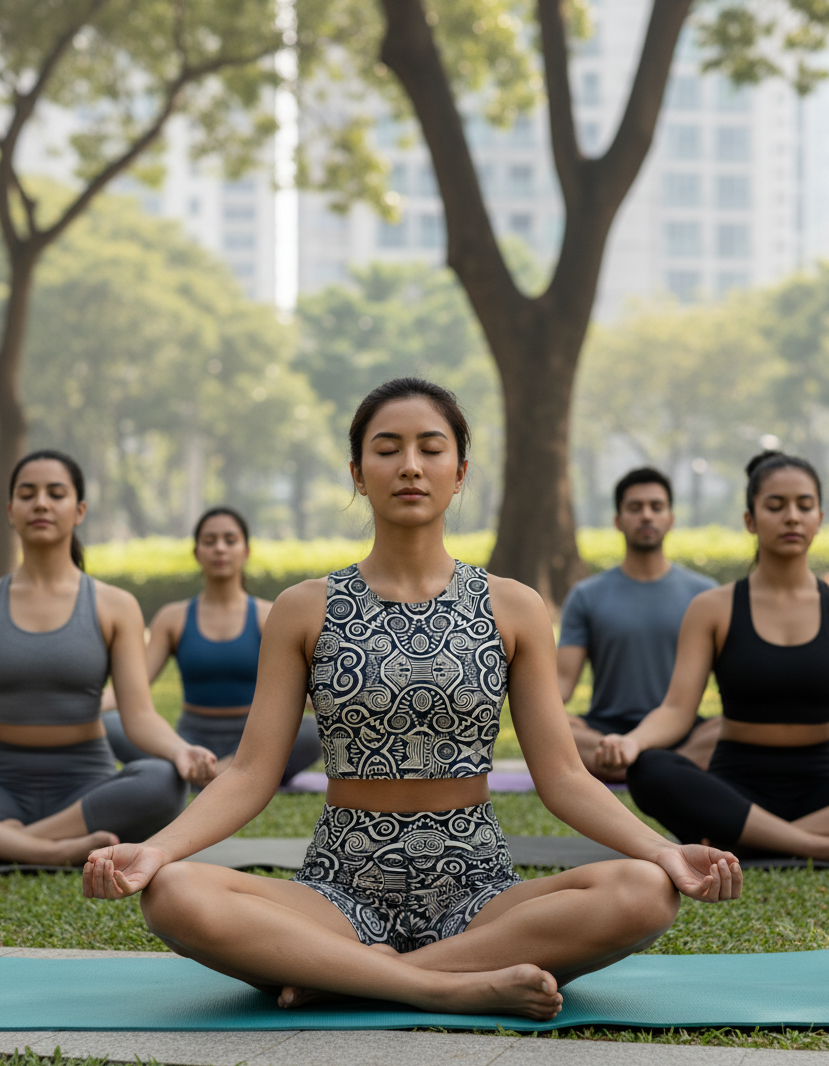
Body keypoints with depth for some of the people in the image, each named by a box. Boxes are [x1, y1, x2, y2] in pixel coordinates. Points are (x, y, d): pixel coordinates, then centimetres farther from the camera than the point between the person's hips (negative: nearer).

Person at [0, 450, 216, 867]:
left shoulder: (114, 607, 3)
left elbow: (139, 716, -6)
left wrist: (182, 751, -29)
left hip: (84, 788, 1)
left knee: (163, 782, -35)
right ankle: (59, 848, -31)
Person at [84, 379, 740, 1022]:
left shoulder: (513, 610, 7)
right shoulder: (305, 611, 6)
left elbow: (561, 775, 3)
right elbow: (252, 773, 2)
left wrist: (663, 851, -14)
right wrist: (155, 848, -17)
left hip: (477, 895, 1)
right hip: (341, 894, -1)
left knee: (645, 892, -30)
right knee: (175, 895, -31)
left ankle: (337, 975, -24)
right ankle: (459, 985, -28)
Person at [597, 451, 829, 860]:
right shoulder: (713, 609, 4)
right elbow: (677, 710, -6)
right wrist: (632, 741, -28)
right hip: (738, 788, 0)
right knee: (650, 771, -33)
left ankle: (742, 834, -30)